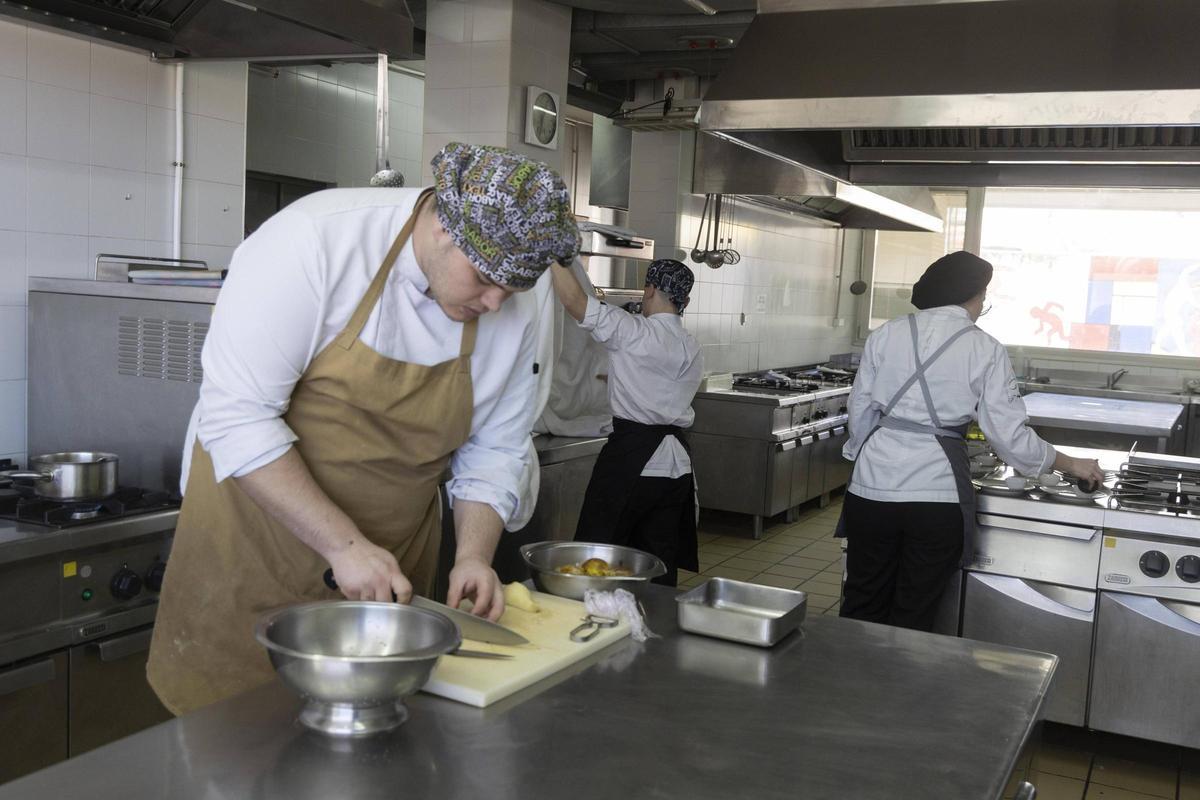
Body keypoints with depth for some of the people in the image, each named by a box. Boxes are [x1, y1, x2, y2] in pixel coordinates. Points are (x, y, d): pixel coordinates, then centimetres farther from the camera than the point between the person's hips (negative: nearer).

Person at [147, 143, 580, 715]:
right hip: (259, 530, -4)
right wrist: (343, 544, -25)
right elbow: (237, 415, -24)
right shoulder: (317, 239, -22)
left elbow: (494, 450, 5)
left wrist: (474, 554, -10)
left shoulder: (509, 314, -4)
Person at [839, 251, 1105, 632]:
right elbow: (1012, 437, -2)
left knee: (863, 609, 14)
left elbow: (861, 411, 7)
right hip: (937, 491, -2)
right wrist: (1071, 464, 13)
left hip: (874, 486, 2)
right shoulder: (985, 351, -2)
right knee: (913, 619, 11)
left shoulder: (886, 335, 4)